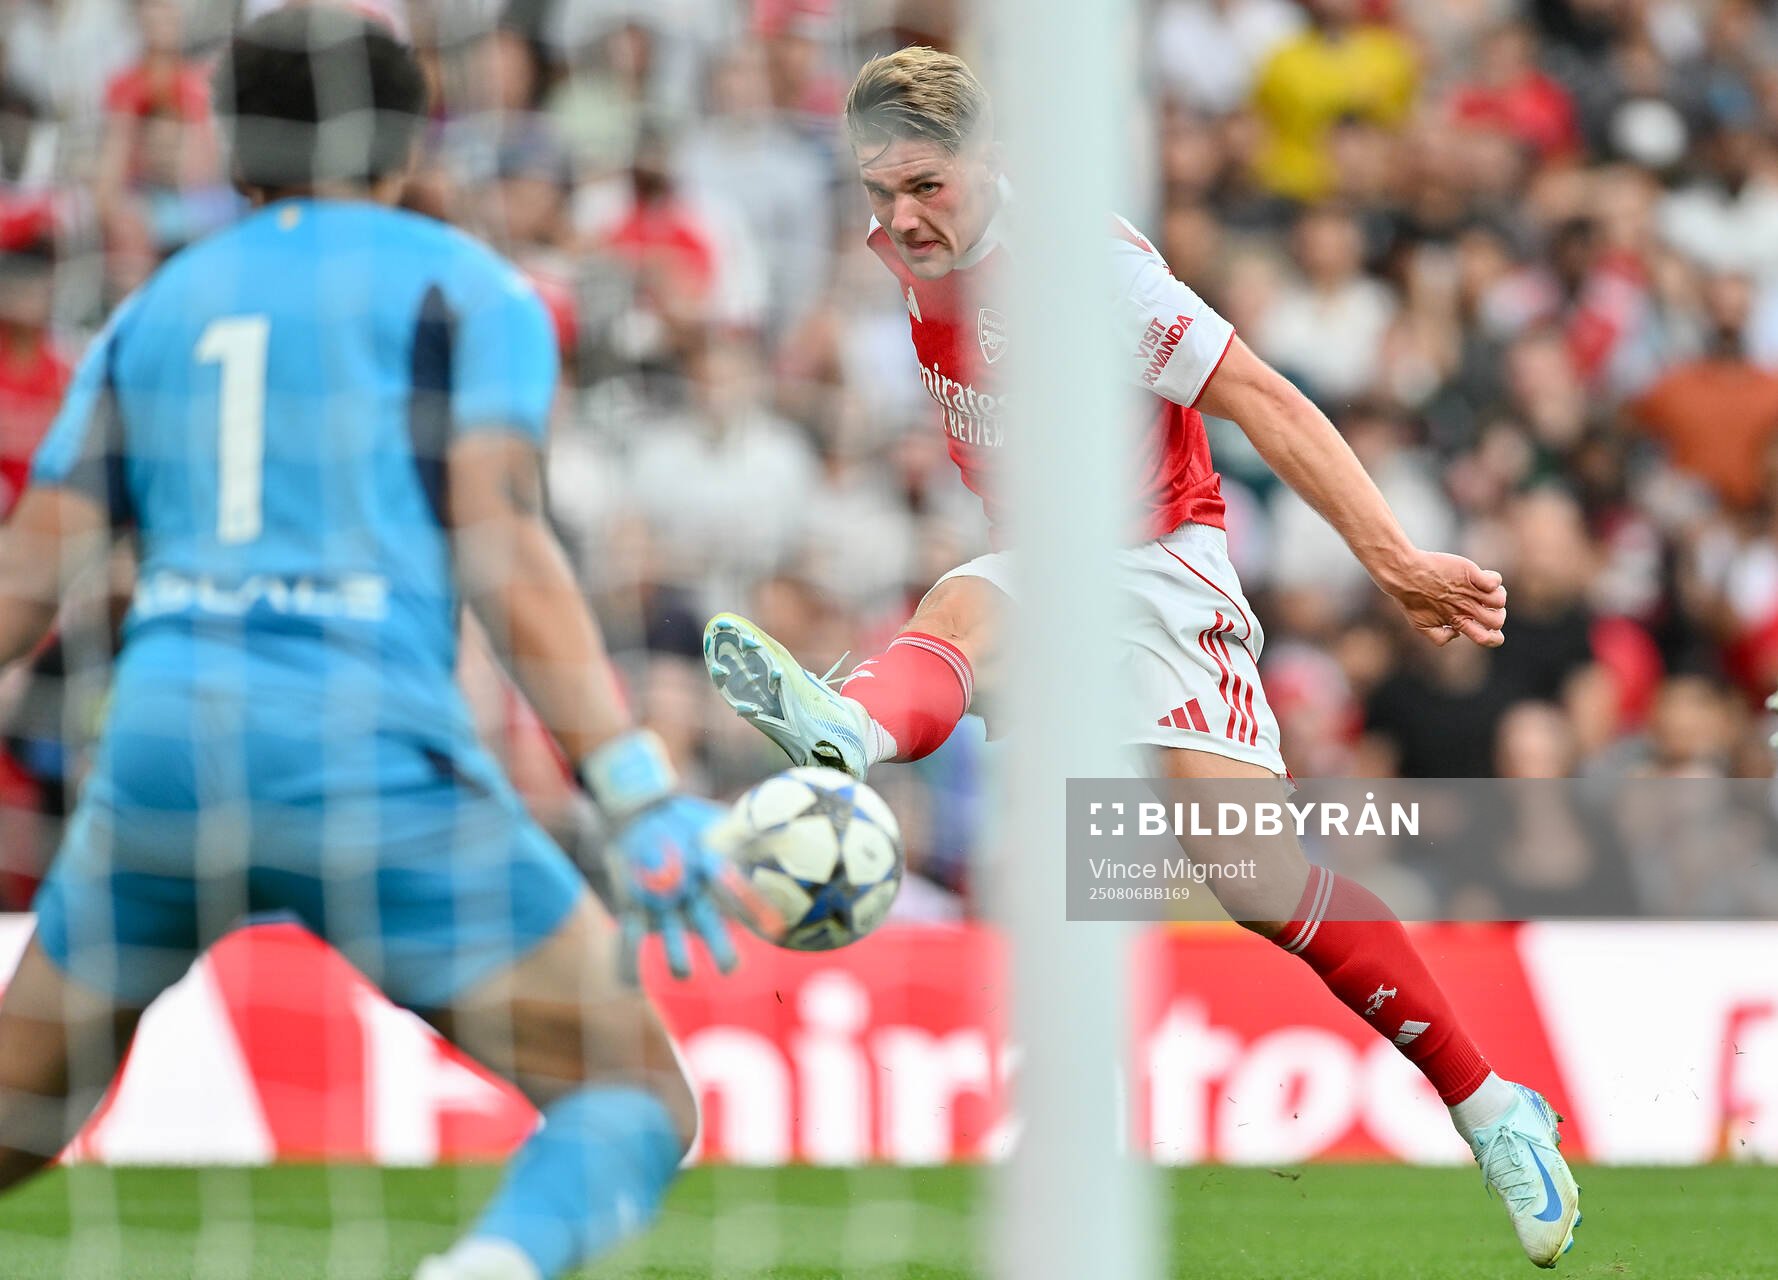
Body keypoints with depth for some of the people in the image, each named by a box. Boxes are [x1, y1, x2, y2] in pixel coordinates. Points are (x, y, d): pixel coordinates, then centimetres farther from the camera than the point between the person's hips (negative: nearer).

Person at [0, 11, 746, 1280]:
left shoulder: (149, 315, 22)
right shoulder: (466, 286, 11)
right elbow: (499, 548, -4)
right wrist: (643, 799, -9)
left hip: (156, 749, 4)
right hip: (369, 752, -4)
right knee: (638, 1105, 2)